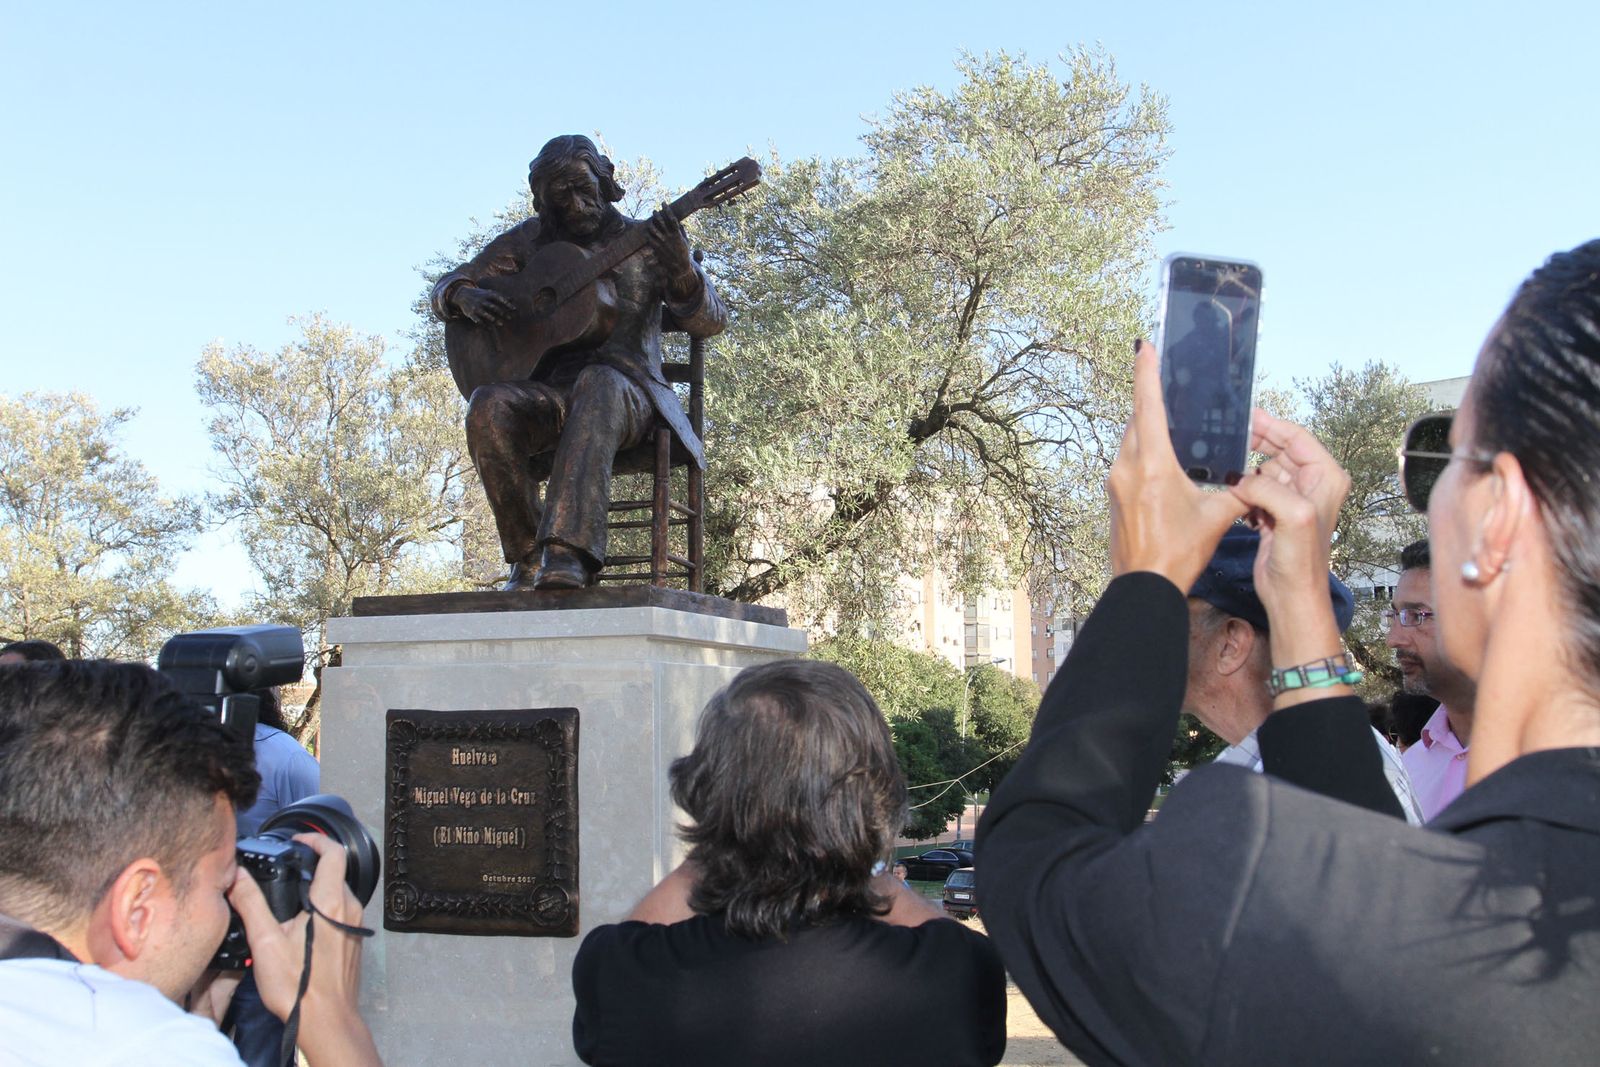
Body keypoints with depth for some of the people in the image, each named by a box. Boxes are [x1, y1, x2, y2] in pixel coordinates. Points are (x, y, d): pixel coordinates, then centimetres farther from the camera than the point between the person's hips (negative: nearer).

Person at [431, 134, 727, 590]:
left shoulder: (645, 240, 7)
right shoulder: (530, 240, 14)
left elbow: (709, 322, -3)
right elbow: (446, 287, 18)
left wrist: (679, 266, -24)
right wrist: (466, 297, -8)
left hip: (628, 389, -2)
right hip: (547, 393, 3)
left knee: (598, 384, -39)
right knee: (489, 407, -31)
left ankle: (569, 551, -51)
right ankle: (529, 553, -18)